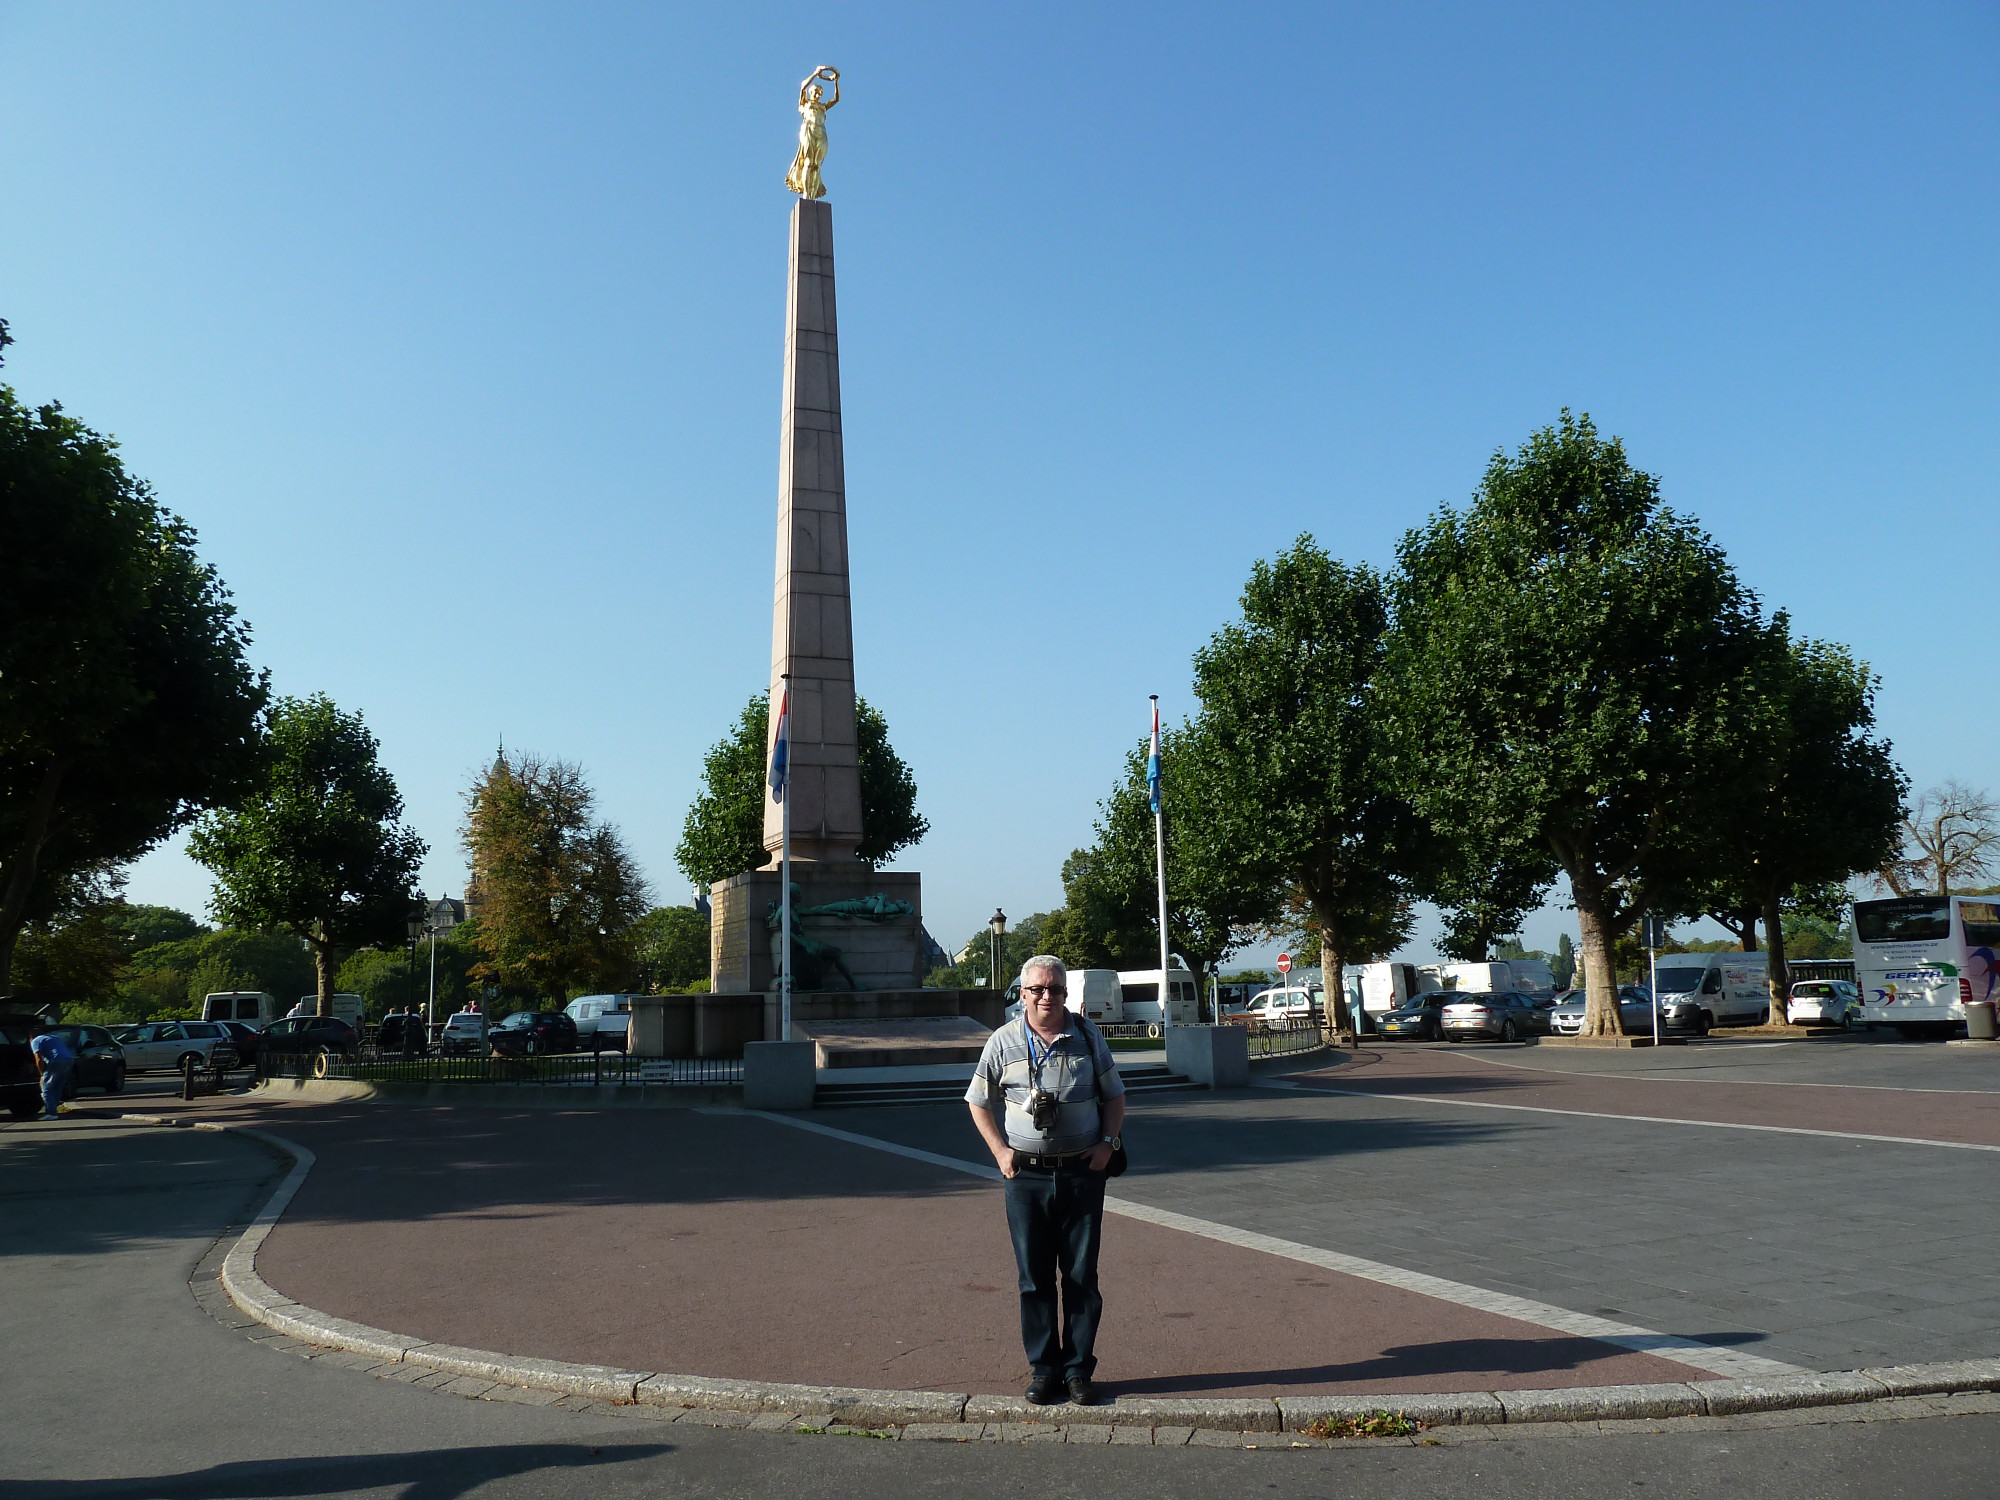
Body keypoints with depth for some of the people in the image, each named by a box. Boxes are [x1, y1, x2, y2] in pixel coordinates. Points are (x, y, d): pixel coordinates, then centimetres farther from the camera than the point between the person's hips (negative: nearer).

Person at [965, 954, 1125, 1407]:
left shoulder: (1088, 1037, 4)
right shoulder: (1003, 1042, 1)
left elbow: (1113, 1095, 13)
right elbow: (979, 1102, 9)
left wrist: (1107, 1142, -1)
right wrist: (1000, 1151, -2)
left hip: (1082, 1172, 1)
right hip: (1025, 1174, 0)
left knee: (1081, 1275, 4)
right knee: (1034, 1277, 5)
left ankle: (1078, 1368, 15)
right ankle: (1043, 1367, 17)